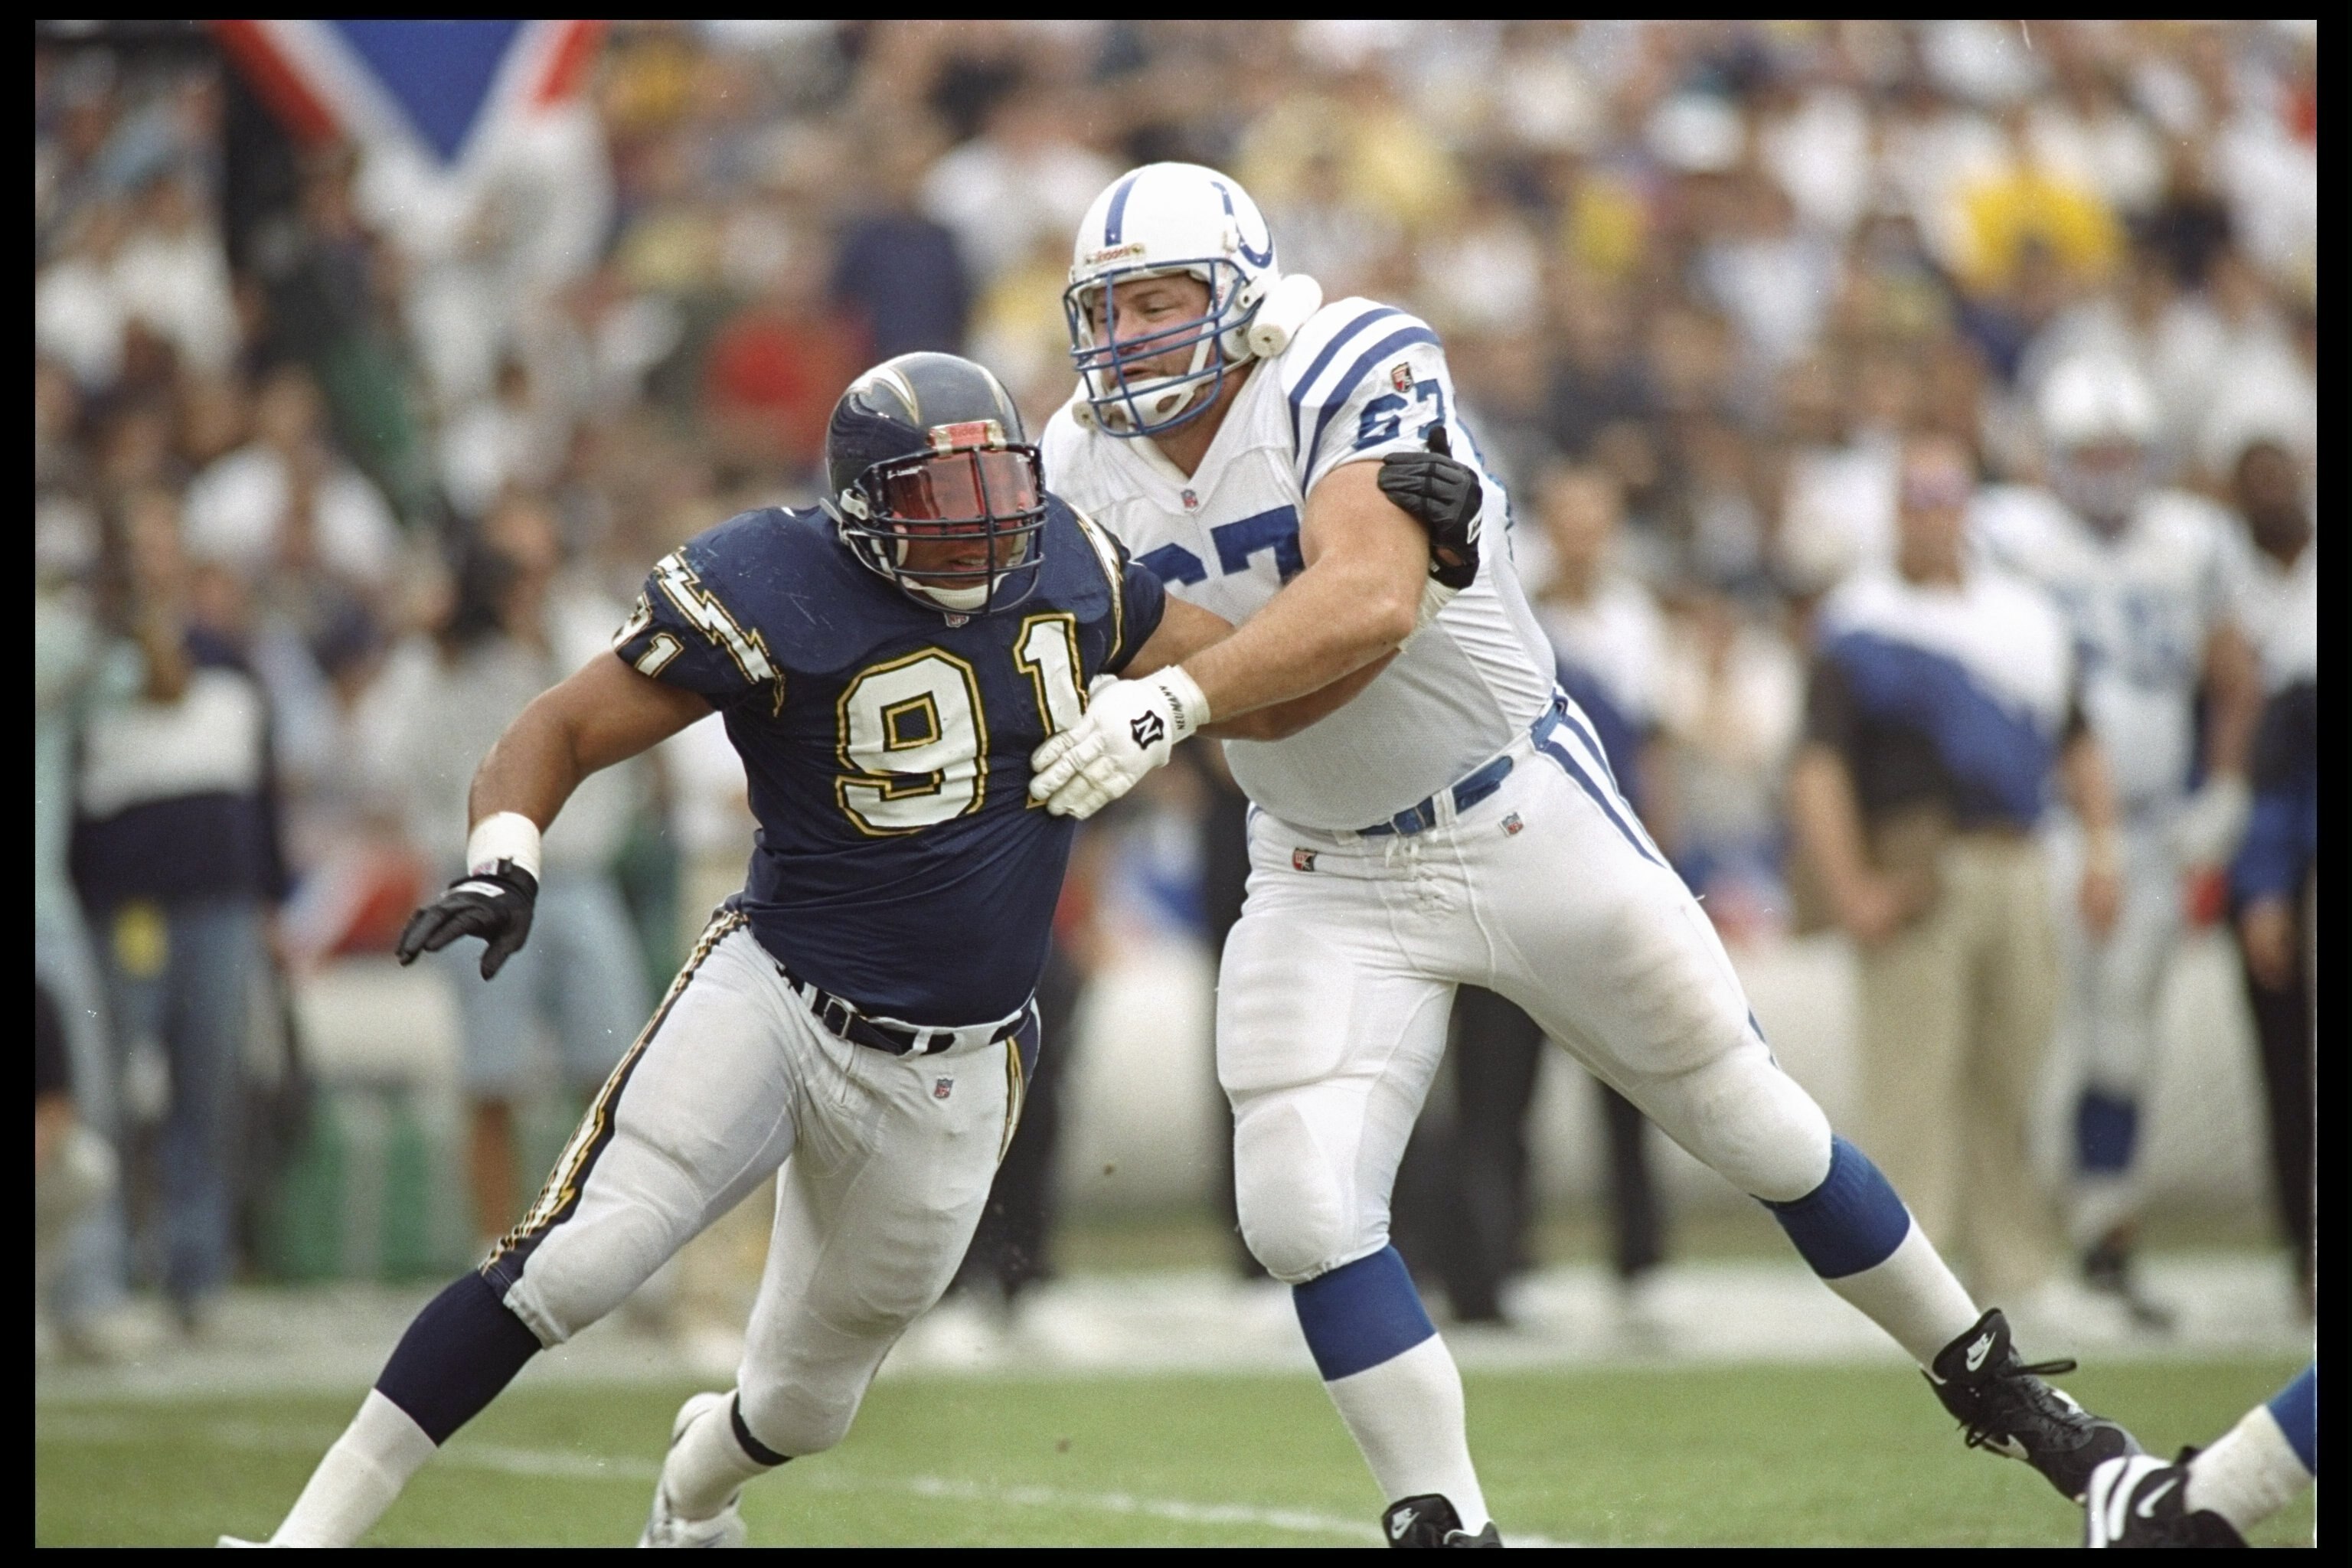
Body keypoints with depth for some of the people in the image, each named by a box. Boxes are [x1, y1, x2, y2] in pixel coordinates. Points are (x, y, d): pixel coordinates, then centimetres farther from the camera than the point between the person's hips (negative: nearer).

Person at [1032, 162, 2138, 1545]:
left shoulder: (1351, 377, -23)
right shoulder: (1087, 466, -5)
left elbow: (1370, 602, -38)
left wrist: (1177, 701, -47)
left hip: (1527, 823, -4)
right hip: (1330, 882, 4)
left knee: (1756, 1128, 8)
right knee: (1302, 1215, -14)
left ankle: (1988, 1379, 28)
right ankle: (1443, 1521, -1)